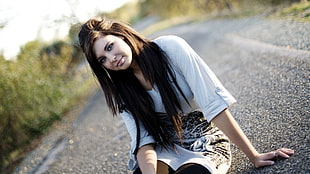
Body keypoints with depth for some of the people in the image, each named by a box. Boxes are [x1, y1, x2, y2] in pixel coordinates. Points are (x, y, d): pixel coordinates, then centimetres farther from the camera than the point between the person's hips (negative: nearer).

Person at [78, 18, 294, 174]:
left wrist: (254, 156, -18)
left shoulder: (170, 47, -17)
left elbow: (214, 102, -20)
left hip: (204, 140, -2)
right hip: (163, 148, 2)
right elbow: (143, 139, -10)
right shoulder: (120, 91, -4)